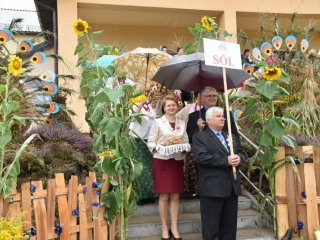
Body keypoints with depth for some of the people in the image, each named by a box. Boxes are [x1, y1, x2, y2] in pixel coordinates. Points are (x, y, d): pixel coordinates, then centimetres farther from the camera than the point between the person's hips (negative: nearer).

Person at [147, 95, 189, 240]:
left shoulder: (182, 123, 10)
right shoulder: (158, 122, -1)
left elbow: (186, 141, 12)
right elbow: (150, 143, -3)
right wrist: (159, 147, -21)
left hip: (177, 161, 4)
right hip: (162, 161, -3)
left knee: (175, 196, 7)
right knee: (164, 196, 2)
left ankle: (174, 228, 17)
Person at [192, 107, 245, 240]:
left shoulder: (232, 137, 21)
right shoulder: (199, 137, -2)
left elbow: (240, 154, 15)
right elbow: (201, 157, -16)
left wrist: (238, 158, -10)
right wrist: (226, 160, -20)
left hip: (232, 187, 7)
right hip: (212, 188, -6)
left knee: (230, 226, 14)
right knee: (211, 227, 1)